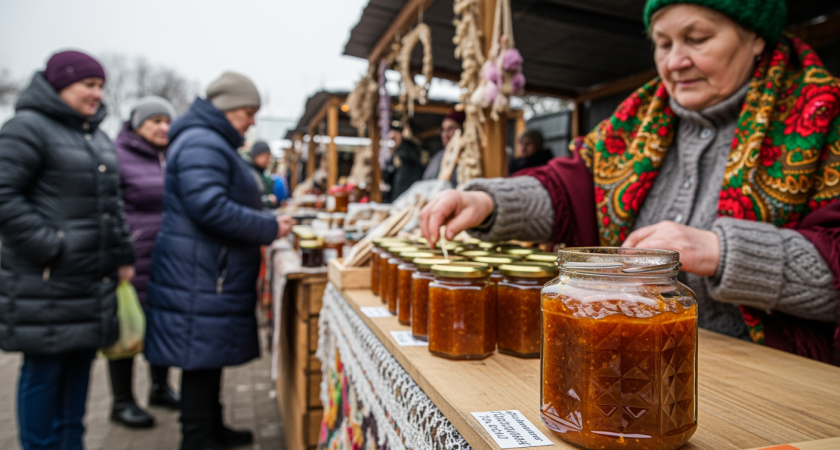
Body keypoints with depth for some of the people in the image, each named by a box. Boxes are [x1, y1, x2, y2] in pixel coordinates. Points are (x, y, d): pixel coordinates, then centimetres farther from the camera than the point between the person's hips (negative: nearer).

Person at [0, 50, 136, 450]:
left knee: (79, 365, 14)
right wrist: (48, 247, -18)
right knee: (44, 370, 2)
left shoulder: (98, 137, 17)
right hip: (47, 283, -8)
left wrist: (123, 256, 14)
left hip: (93, 280, 8)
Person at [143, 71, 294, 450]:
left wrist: (269, 222, 14)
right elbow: (210, 208, -25)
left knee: (211, 355, 18)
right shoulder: (202, 144, -15)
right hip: (201, 277, -11)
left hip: (212, 274, 11)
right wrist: (269, 229, -18)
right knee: (202, 356, -1)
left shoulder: (213, 143, 21)